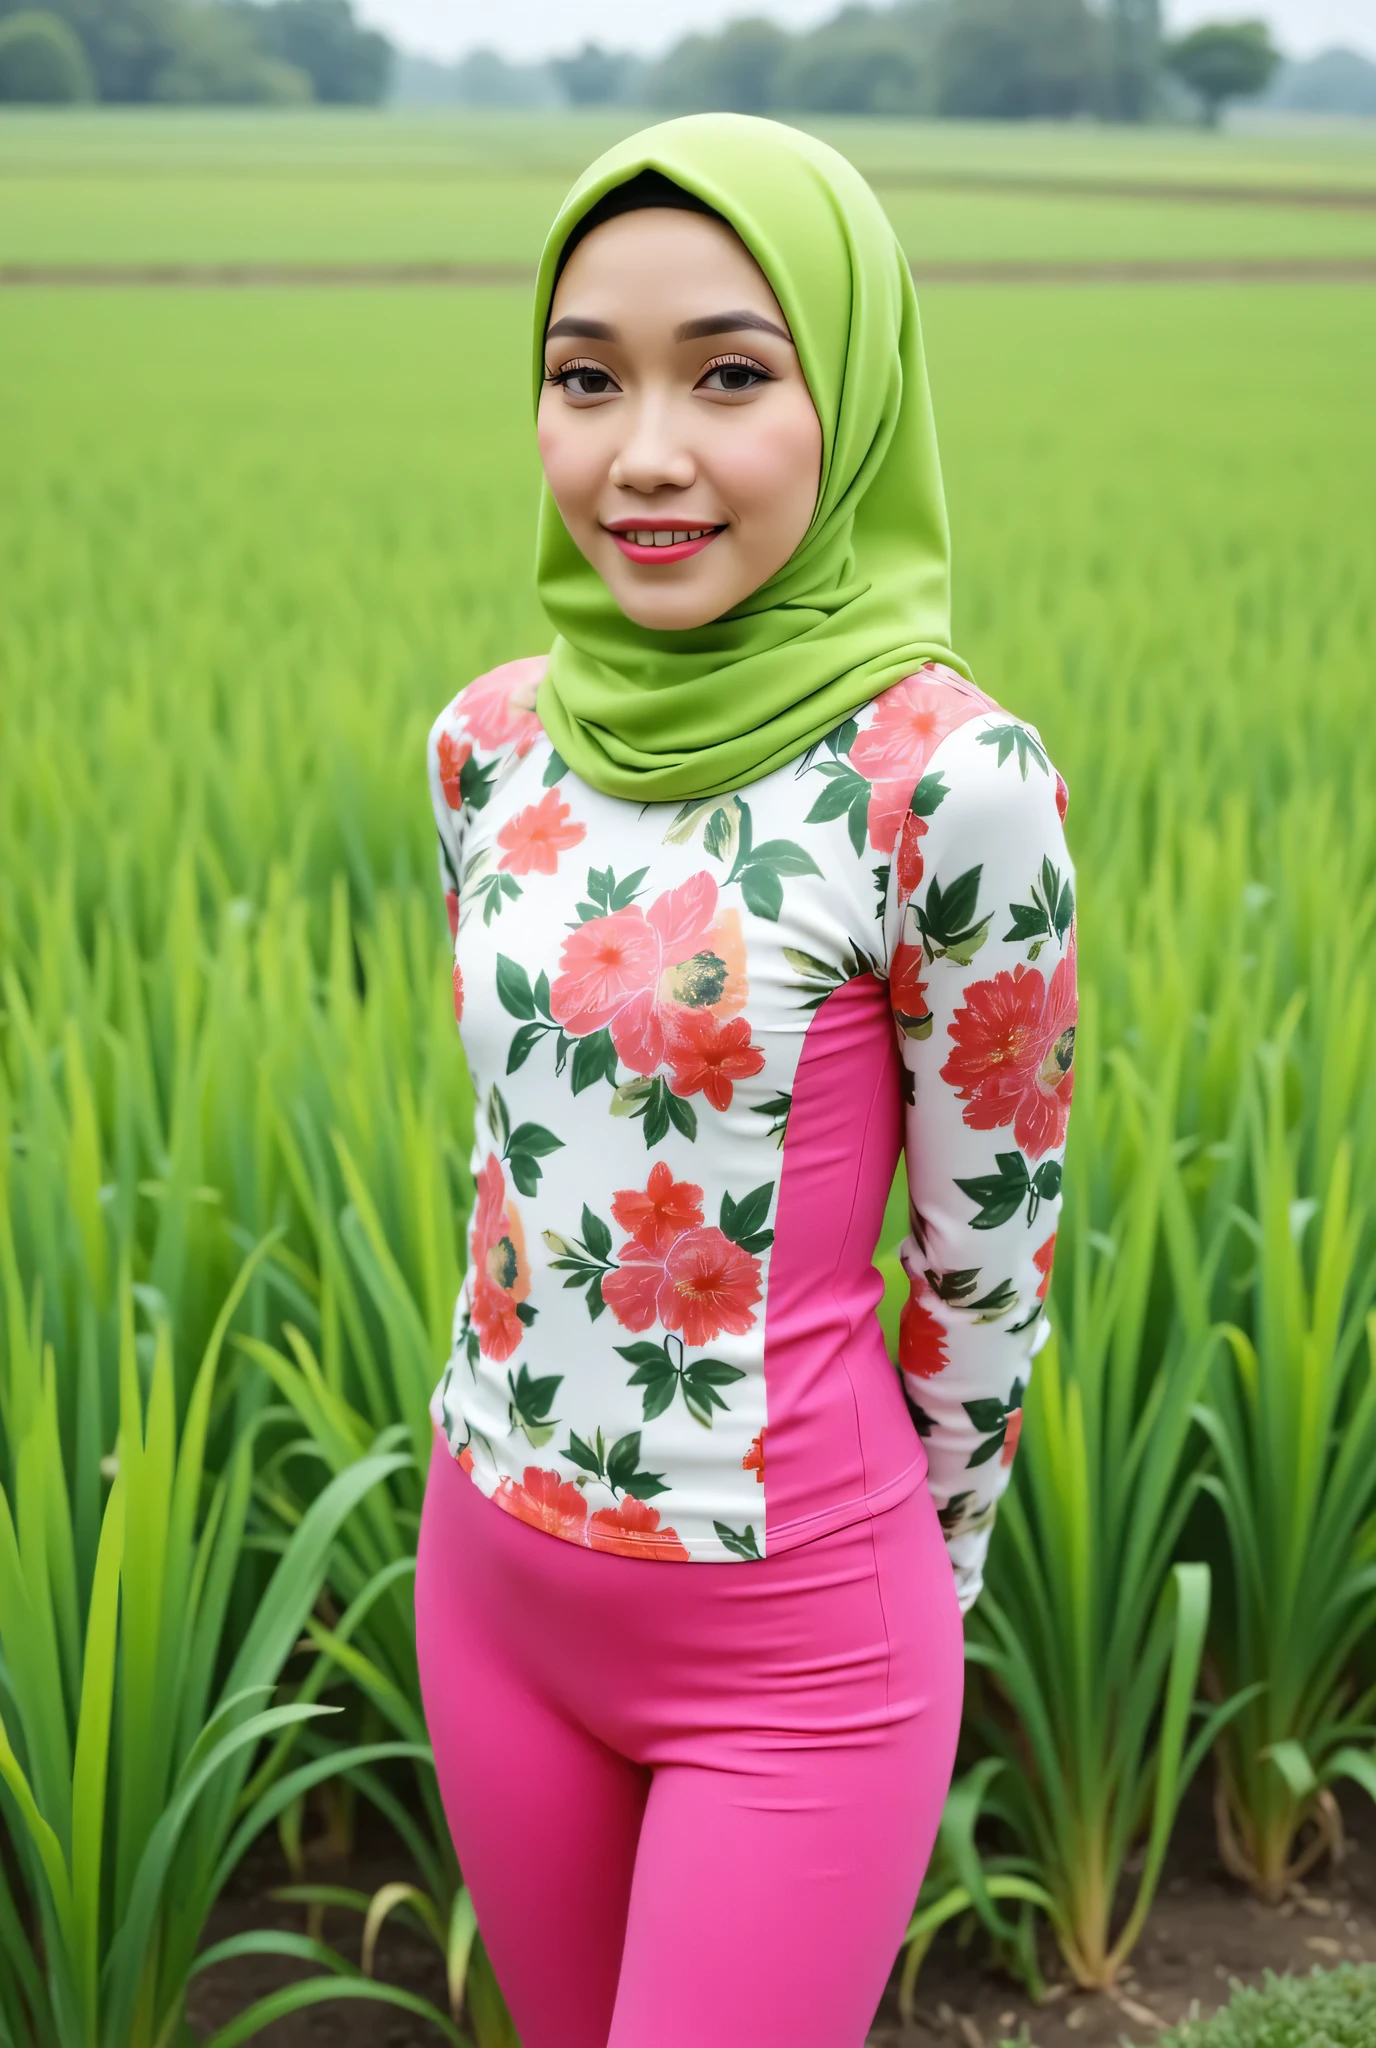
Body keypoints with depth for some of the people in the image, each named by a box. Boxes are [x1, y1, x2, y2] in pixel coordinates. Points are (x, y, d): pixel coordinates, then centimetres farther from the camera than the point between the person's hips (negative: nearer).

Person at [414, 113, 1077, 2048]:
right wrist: (537, 1472, 16)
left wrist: (916, 1564, 3)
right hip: (493, 1576, 6)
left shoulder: (951, 783, -21)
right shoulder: (490, 744, -3)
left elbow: (988, 1247, -10)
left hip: (794, 1651, -5)